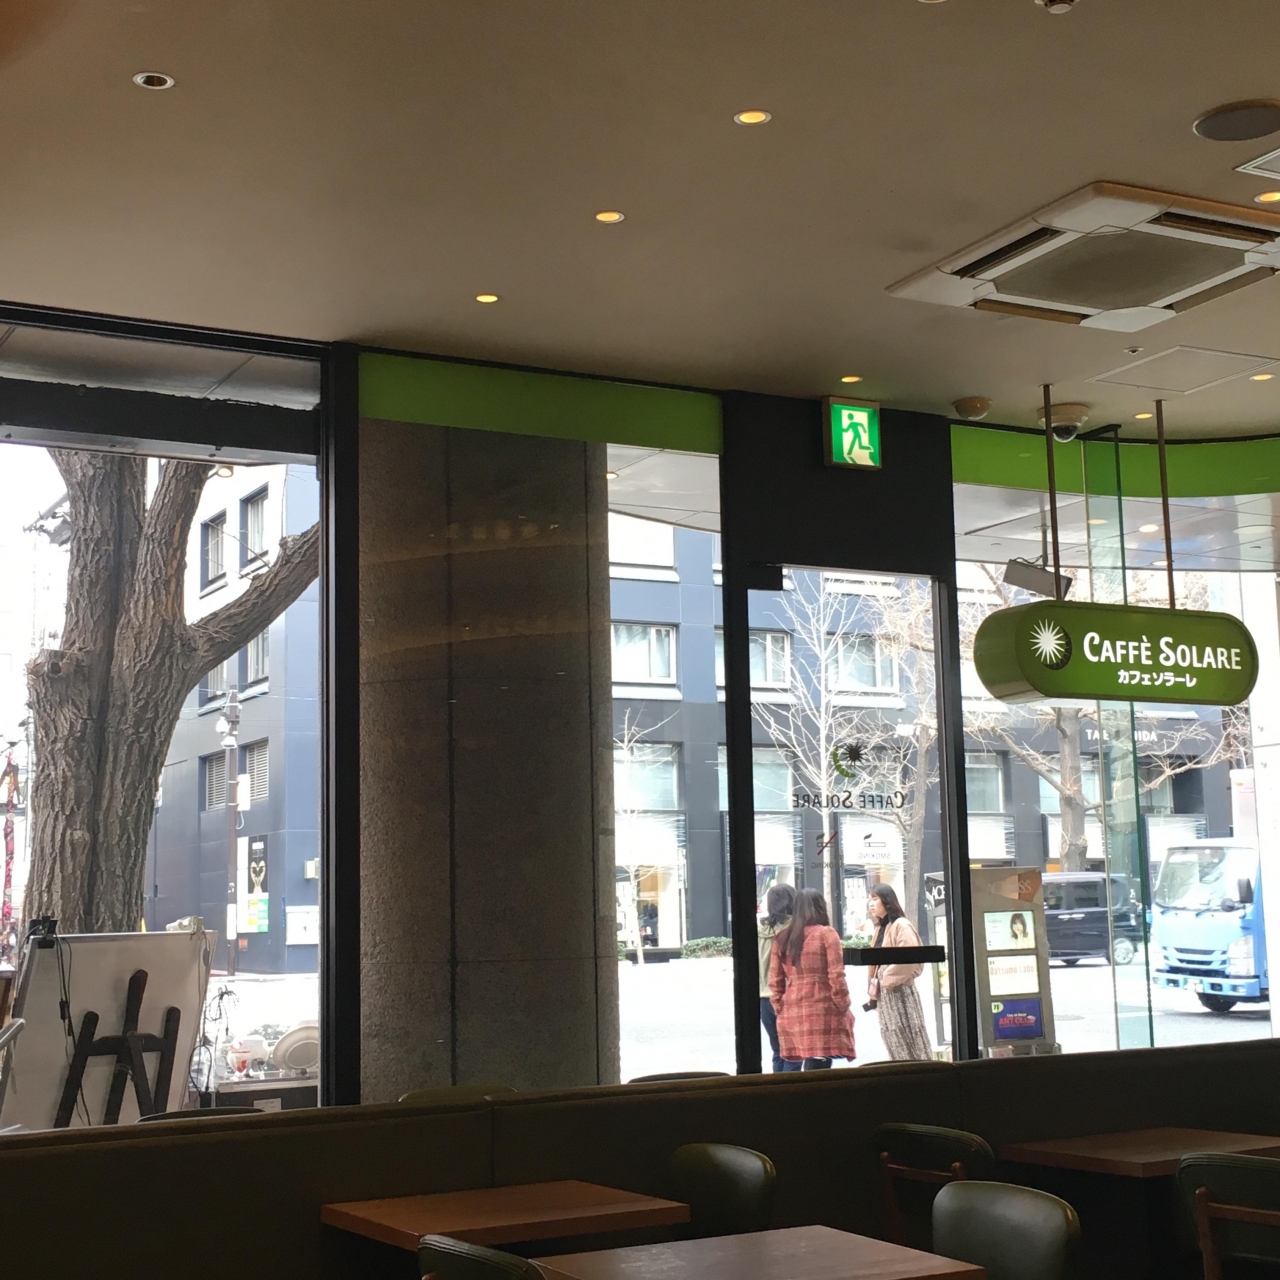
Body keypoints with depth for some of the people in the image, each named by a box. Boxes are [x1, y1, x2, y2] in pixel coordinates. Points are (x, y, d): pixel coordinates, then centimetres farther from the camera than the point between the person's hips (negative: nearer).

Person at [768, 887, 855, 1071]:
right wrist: (843, 1007, 2)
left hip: (791, 1013, 5)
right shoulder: (826, 934, -3)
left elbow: (774, 981, 10)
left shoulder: (782, 938, 10)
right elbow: (836, 976, -8)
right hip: (822, 1012, -5)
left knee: (791, 1067, 12)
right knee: (818, 1069, -6)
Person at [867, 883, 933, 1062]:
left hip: (900, 992, -9)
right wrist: (873, 989, 9)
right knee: (894, 1041, 10)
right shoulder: (881, 928, 16)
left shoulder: (901, 925, -10)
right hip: (884, 994, 9)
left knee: (910, 1039, -6)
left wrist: (888, 979, -14)